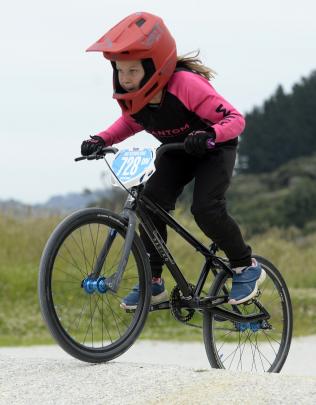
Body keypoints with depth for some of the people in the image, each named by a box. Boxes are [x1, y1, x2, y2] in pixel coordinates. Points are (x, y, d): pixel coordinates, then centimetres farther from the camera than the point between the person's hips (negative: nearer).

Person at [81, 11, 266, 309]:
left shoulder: (185, 85, -37)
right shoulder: (130, 94, -19)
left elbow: (235, 119, -31)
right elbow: (131, 122, 6)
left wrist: (209, 135, -52)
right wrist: (101, 140, -13)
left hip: (214, 150, -5)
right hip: (176, 153, 5)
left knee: (206, 209, -26)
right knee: (151, 200, -19)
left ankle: (247, 267, -2)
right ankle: (153, 283, -8)